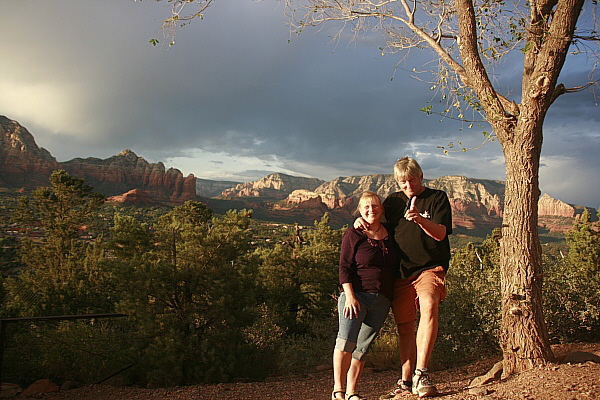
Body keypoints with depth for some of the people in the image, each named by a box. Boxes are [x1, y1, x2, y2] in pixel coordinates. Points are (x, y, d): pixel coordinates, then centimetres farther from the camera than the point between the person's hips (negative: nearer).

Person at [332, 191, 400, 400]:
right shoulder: (353, 234, 1)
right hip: (357, 295, -4)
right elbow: (345, 267, -4)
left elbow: (395, 267, 21)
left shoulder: (390, 235, 15)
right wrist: (350, 296, -15)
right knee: (347, 341, -13)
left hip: (381, 301, 4)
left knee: (363, 348, 6)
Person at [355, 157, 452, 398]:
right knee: (404, 327, 5)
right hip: (400, 272, 4)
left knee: (429, 305, -31)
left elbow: (440, 233, -8)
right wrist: (361, 222, 2)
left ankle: (420, 374, -31)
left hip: (429, 268, -4)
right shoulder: (394, 201, 14)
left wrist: (420, 219, -26)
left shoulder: (437, 198, 3)